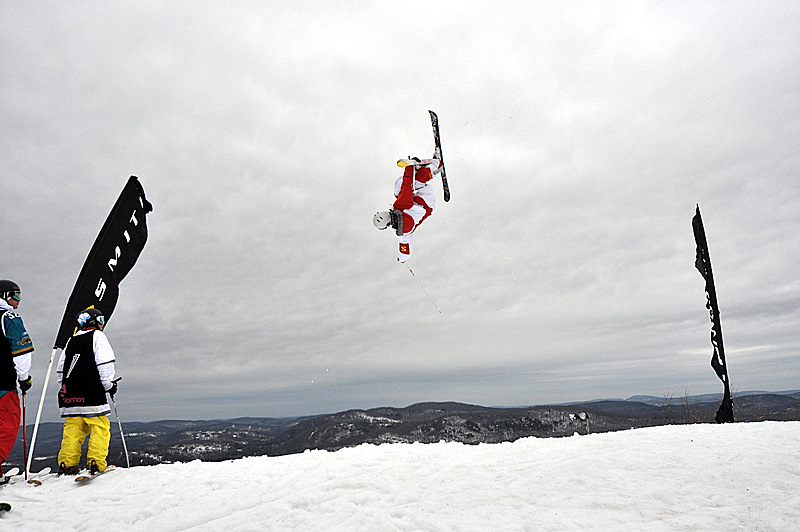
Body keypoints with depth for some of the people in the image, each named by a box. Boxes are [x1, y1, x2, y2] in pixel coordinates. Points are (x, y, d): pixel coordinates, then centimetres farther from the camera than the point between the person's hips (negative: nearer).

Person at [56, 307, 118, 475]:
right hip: (92, 393, -7)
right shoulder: (97, 336, 1)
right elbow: (104, 363, -8)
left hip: (71, 393, 7)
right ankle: (96, 462, -10)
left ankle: (67, 464, 8)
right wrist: (109, 385, -1)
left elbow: (60, 369, 22)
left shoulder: (70, 341, 21)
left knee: (72, 428, 11)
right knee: (100, 427, -4)